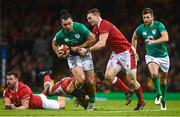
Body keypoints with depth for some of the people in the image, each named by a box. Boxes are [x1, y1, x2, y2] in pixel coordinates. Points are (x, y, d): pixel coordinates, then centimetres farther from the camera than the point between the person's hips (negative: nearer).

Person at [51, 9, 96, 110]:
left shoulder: (80, 27, -20)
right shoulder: (60, 35, -15)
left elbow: (92, 38, -15)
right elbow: (54, 43, 7)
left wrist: (79, 47, -17)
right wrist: (59, 54, -6)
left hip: (85, 55, 1)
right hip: (72, 57, -1)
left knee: (90, 81, 0)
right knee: (81, 79, -23)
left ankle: (92, 102, 25)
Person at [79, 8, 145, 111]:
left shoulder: (104, 25, -21)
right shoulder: (96, 29, 9)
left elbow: (101, 44, -30)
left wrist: (87, 50, -29)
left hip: (126, 52, -9)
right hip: (116, 54, 9)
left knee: (131, 81, -3)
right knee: (108, 76, -9)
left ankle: (141, 102, 18)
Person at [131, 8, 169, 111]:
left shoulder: (159, 25, -17)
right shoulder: (141, 28, -6)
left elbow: (165, 38, -32)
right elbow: (134, 38, 16)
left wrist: (153, 41, -45)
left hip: (163, 56, -1)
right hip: (151, 56, 1)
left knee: (163, 79, 11)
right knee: (154, 74, -29)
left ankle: (163, 100, 32)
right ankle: (158, 94, -10)